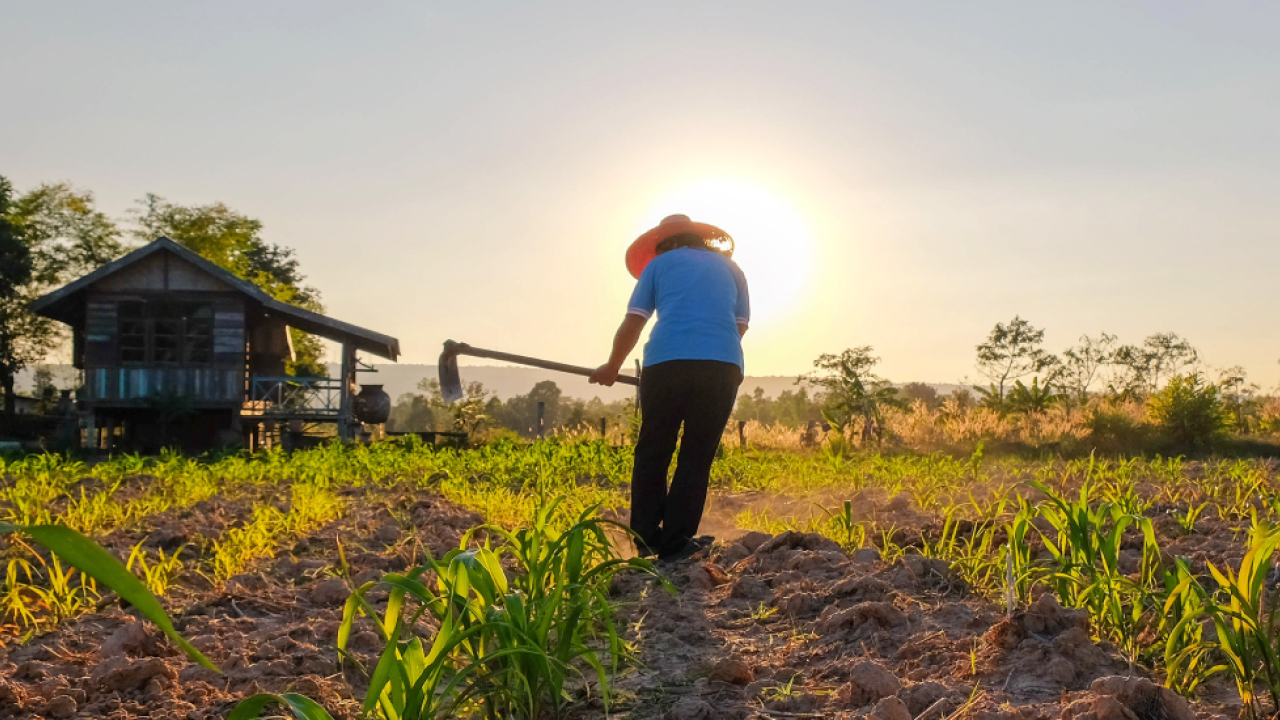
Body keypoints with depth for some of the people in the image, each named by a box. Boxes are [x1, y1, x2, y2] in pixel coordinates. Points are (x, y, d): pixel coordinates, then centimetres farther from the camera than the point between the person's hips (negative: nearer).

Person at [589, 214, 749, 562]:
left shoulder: (660, 263, 19)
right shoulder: (730, 268, 26)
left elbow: (632, 323, 13)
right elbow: (740, 326, 21)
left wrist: (611, 367, 25)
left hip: (666, 362, -1)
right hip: (723, 365, 2)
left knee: (652, 452, 9)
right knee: (697, 457, 7)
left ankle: (646, 540, 9)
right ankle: (675, 544, 4)